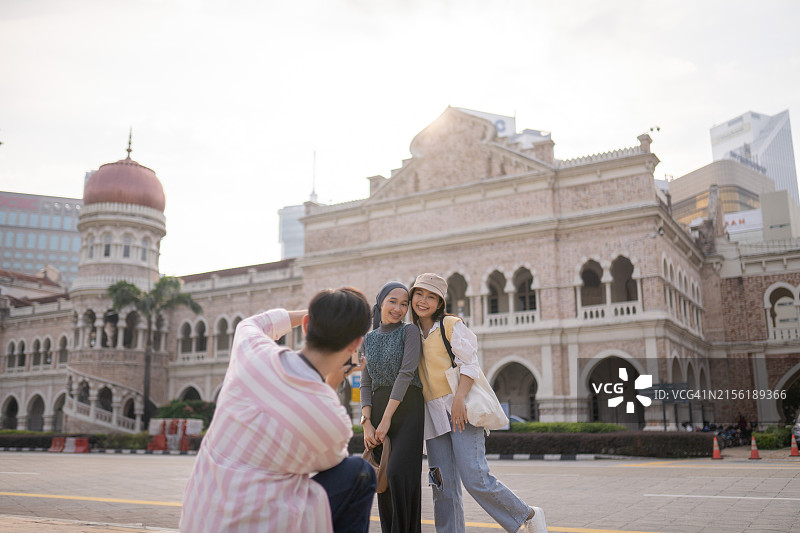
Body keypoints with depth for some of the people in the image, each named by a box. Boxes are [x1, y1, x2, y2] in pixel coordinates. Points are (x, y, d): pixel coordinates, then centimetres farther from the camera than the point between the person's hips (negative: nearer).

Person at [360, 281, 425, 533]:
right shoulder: (369, 339, 14)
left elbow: (406, 373, -11)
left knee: (398, 472, -20)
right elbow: (366, 385, 9)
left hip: (407, 410, -4)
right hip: (377, 412, 5)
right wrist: (367, 425, -5)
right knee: (383, 480, 2)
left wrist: (386, 419, -16)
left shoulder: (410, 331, 0)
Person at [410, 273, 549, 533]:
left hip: (459, 408, -5)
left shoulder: (452, 325, 1)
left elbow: (469, 364, -7)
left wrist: (459, 399, -20)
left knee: (475, 478, -13)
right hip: (433, 414, 6)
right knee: (444, 487, 2)